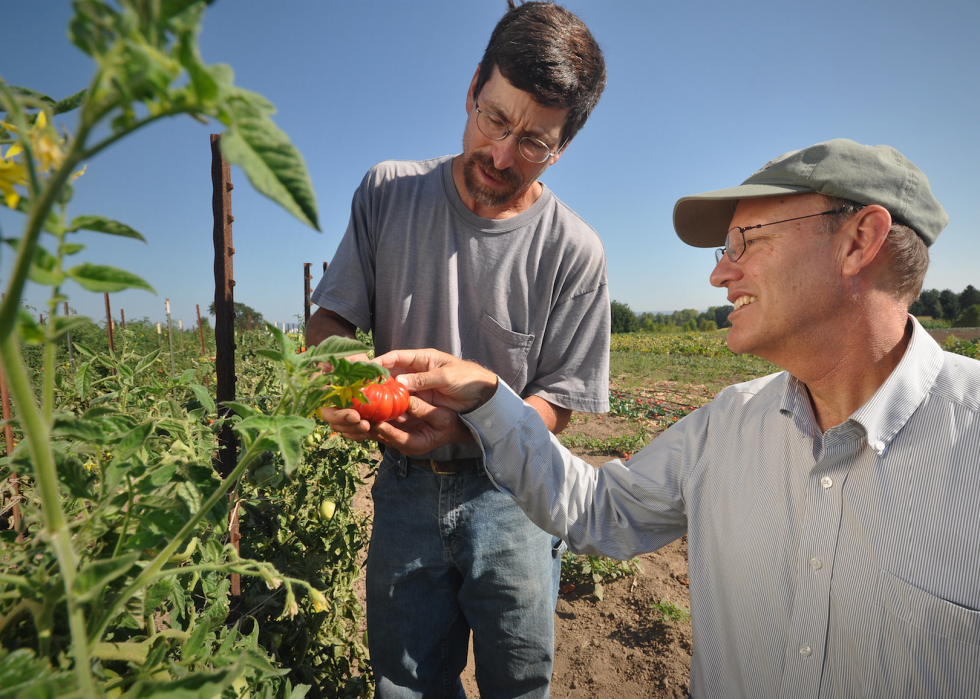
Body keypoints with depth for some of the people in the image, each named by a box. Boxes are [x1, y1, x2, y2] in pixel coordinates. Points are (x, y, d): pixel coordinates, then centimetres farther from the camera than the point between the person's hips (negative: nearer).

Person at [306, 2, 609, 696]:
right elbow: (329, 320, 2)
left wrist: (458, 423, -27)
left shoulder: (573, 251, -12)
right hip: (405, 488, 2)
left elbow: (554, 406, -9)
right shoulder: (388, 191, -4)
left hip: (509, 493, -1)